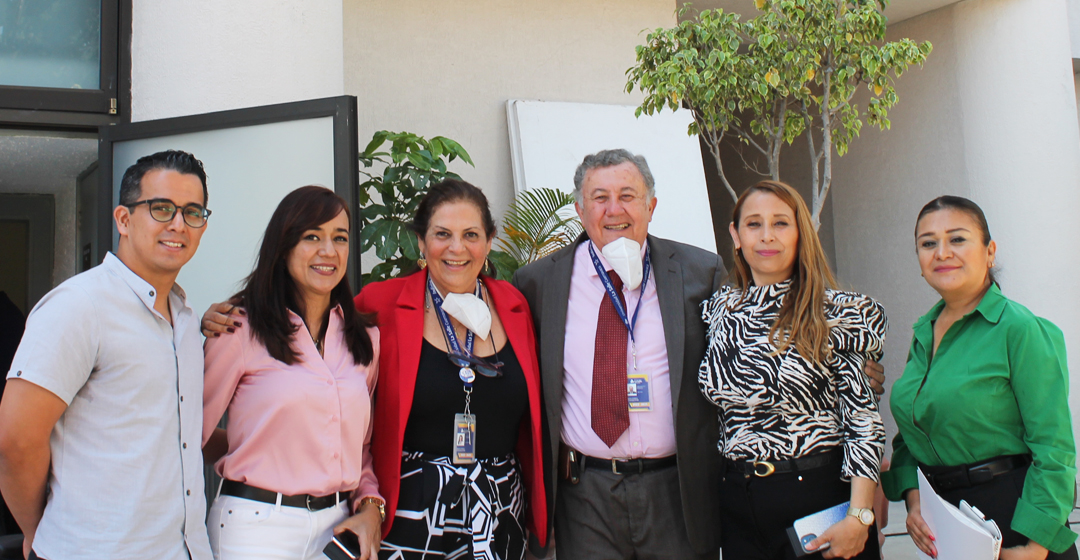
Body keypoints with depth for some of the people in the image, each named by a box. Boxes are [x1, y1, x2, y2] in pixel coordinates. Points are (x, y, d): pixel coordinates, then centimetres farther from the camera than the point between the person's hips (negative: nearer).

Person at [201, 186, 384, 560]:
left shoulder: (366, 339, 7)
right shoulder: (242, 329, -8)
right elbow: (194, 433, -4)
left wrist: (371, 507, 1)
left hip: (340, 525, 4)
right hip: (259, 527, -4)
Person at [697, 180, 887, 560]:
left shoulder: (836, 311, -6)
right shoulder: (719, 310, 5)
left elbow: (864, 419, -8)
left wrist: (859, 517, -14)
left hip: (821, 497, -3)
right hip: (739, 502, 4)